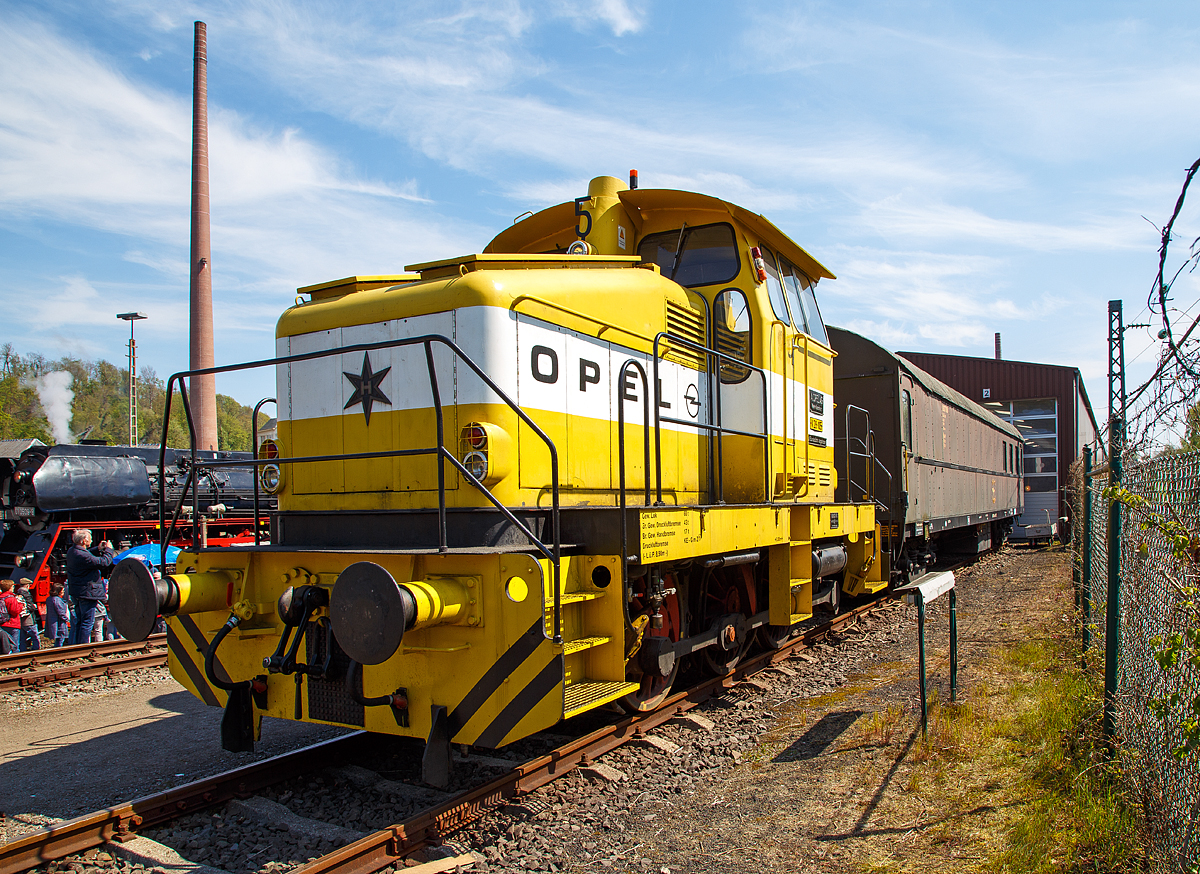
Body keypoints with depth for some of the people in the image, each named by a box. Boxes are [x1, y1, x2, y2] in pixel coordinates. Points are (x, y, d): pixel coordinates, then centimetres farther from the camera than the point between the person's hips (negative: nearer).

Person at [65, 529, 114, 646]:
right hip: (87, 592, -10)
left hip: (77, 592, 10)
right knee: (87, 622, -2)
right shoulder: (82, 555, -27)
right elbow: (104, 562, -24)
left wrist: (99, 550, 10)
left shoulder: (72, 551, 5)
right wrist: (109, 550, -8)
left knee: (79, 621, 20)